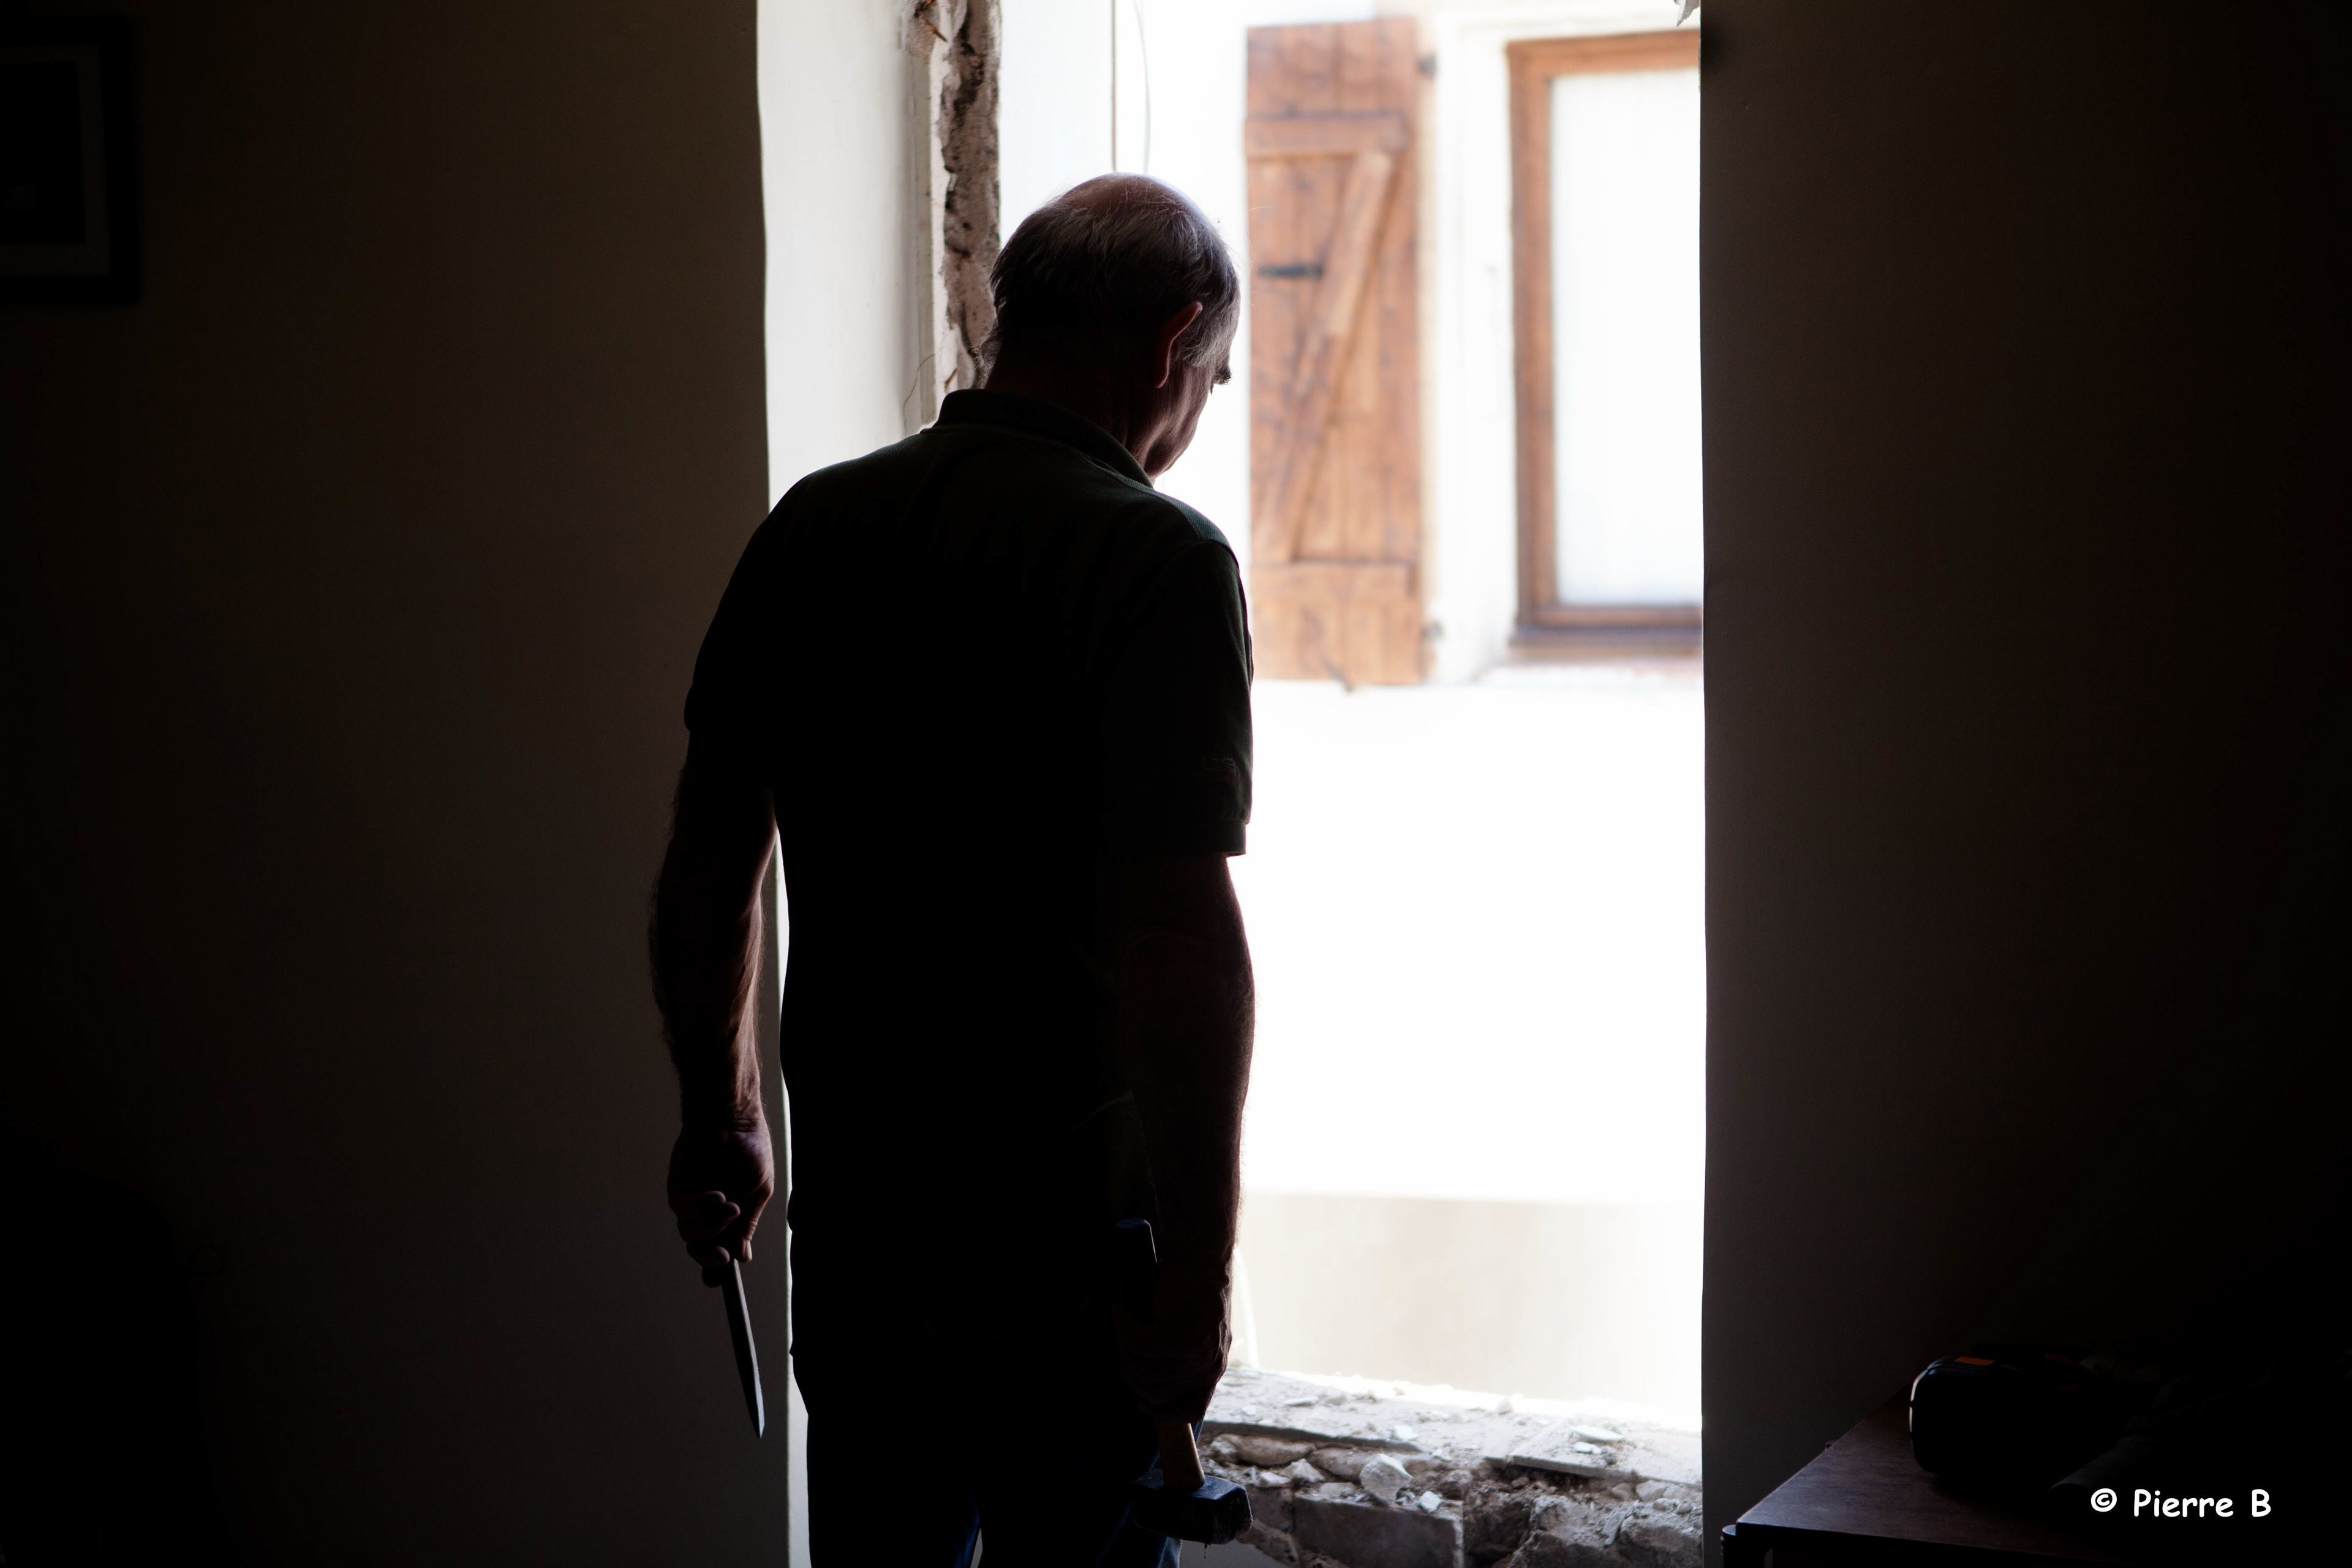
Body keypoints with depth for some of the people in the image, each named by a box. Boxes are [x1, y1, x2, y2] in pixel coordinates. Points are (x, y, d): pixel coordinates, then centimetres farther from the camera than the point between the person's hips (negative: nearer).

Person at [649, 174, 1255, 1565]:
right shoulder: (1156, 560, -16)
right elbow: (1179, 939, -22)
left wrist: (722, 1115, 23)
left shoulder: (813, 528, 3)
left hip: (851, 1204, 6)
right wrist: (1198, 1270, -16)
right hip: (1068, 1228, -6)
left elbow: (708, 872, 10)